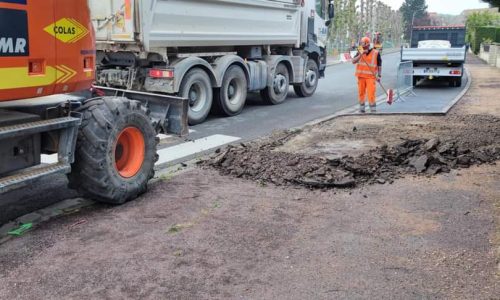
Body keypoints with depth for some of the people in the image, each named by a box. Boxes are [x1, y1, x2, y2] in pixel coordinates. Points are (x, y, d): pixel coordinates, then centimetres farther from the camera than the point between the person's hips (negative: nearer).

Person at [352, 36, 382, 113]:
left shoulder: (376, 53, -1)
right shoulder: (360, 52, 6)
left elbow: (379, 65, 3)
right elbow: (353, 61, -8)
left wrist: (379, 76, -5)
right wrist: (361, 54, -17)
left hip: (371, 77, -3)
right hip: (361, 76, 3)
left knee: (371, 93, -10)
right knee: (361, 93, 10)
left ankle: (373, 110, -4)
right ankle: (361, 108, 23)